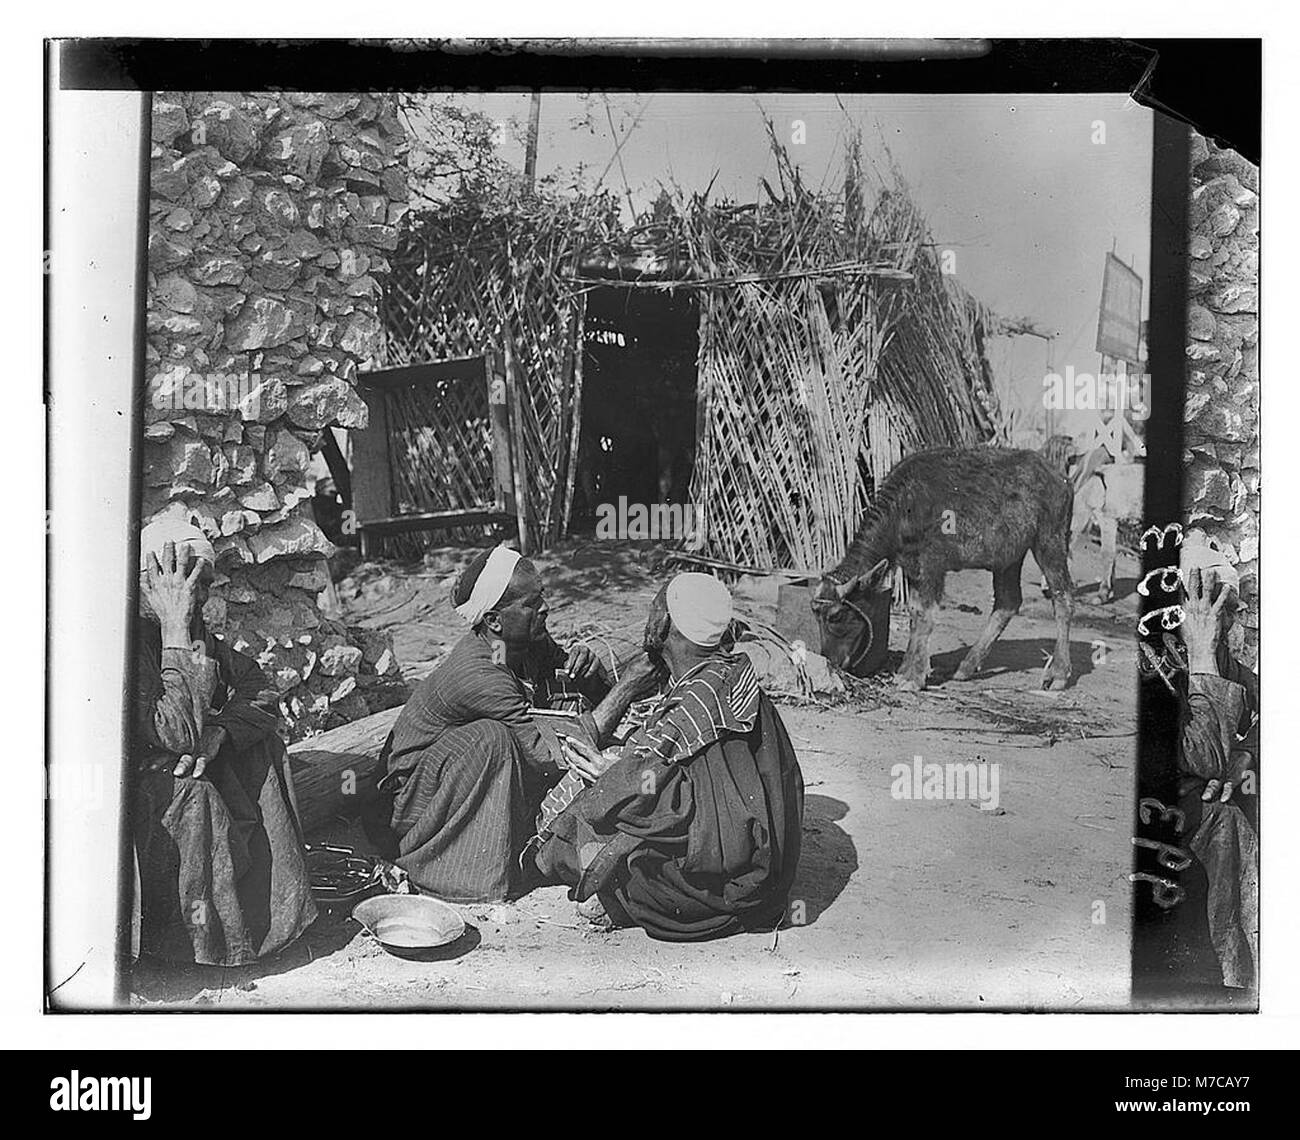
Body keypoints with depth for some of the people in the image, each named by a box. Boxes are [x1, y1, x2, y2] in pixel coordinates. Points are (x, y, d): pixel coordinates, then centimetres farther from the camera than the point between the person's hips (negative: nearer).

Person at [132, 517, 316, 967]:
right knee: (192, 798, -32)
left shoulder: (190, 625, -1)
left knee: (261, 745, -4)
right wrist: (176, 628, -31)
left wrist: (218, 732, -20)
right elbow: (176, 733, -33)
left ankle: (276, 900, 1)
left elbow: (256, 685, 1)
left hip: (169, 762, 8)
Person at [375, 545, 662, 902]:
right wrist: (626, 688, -30)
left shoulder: (529, 641, -7)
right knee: (492, 738, -33)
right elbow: (555, 758, -32)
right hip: (411, 800, -8)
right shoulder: (476, 674, -31)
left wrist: (584, 664, -21)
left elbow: (600, 695, 3)